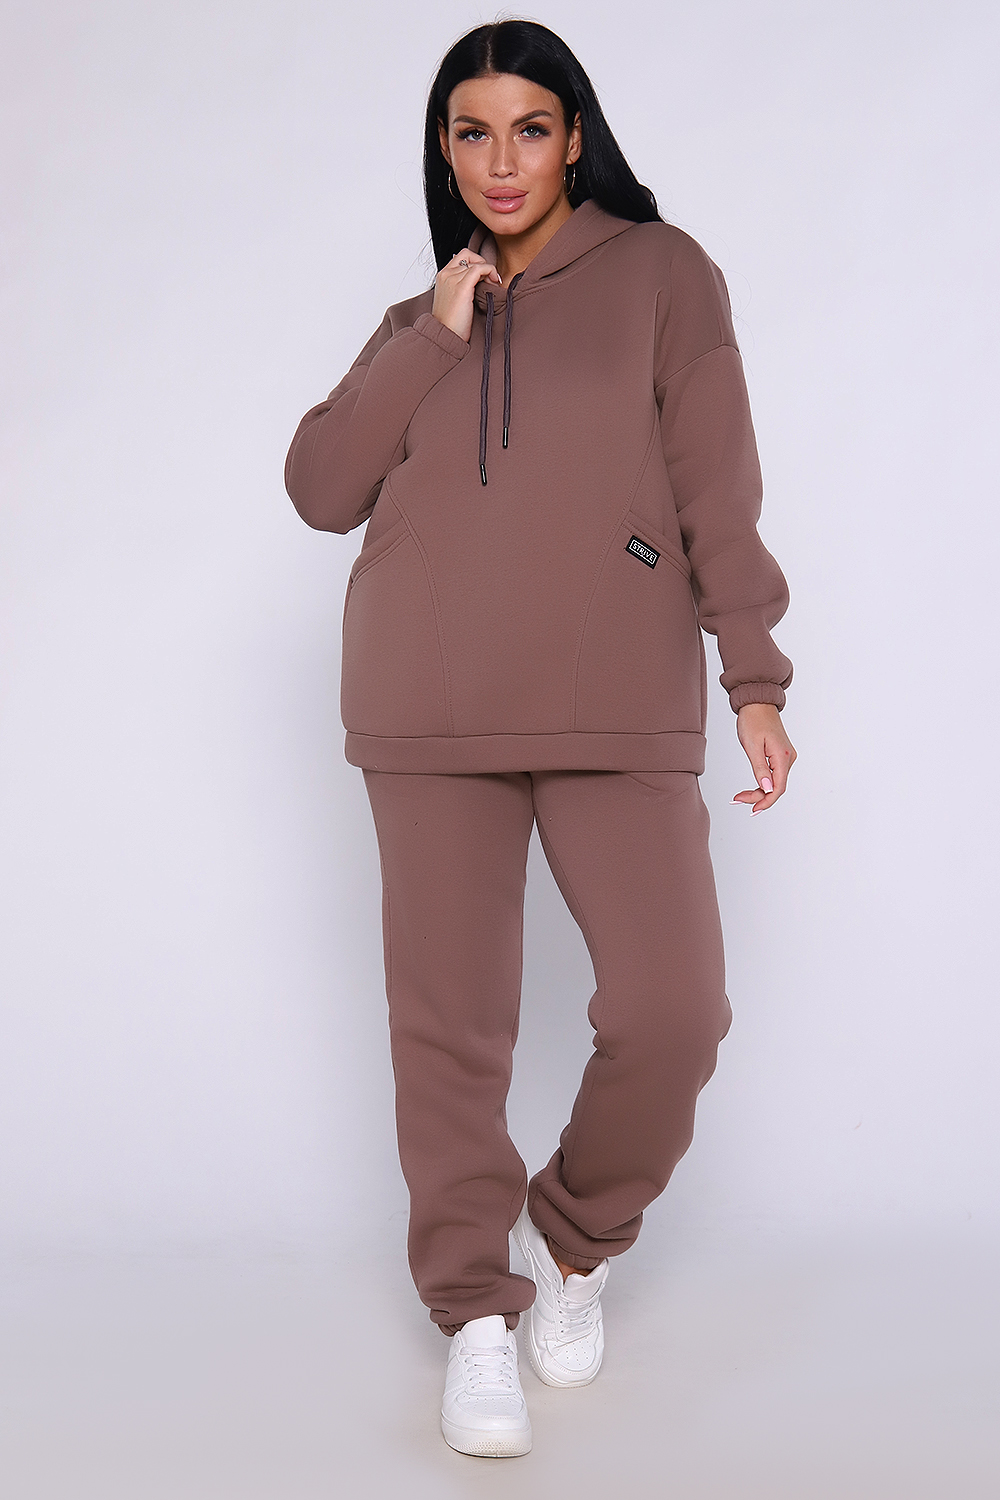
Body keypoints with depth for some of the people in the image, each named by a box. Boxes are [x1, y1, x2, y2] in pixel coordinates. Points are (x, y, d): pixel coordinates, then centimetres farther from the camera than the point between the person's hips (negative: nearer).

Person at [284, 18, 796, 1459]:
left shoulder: (659, 272, 9)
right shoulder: (419, 324, 19)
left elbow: (718, 481, 3)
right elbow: (320, 488, 7)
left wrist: (756, 679, -3)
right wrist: (434, 341, 1)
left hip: (621, 708, -2)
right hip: (434, 714, 2)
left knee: (671, 1016, -9)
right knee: (448, 1027, 0)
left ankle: (576, 1245, 19)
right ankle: (477, 1310, 17)